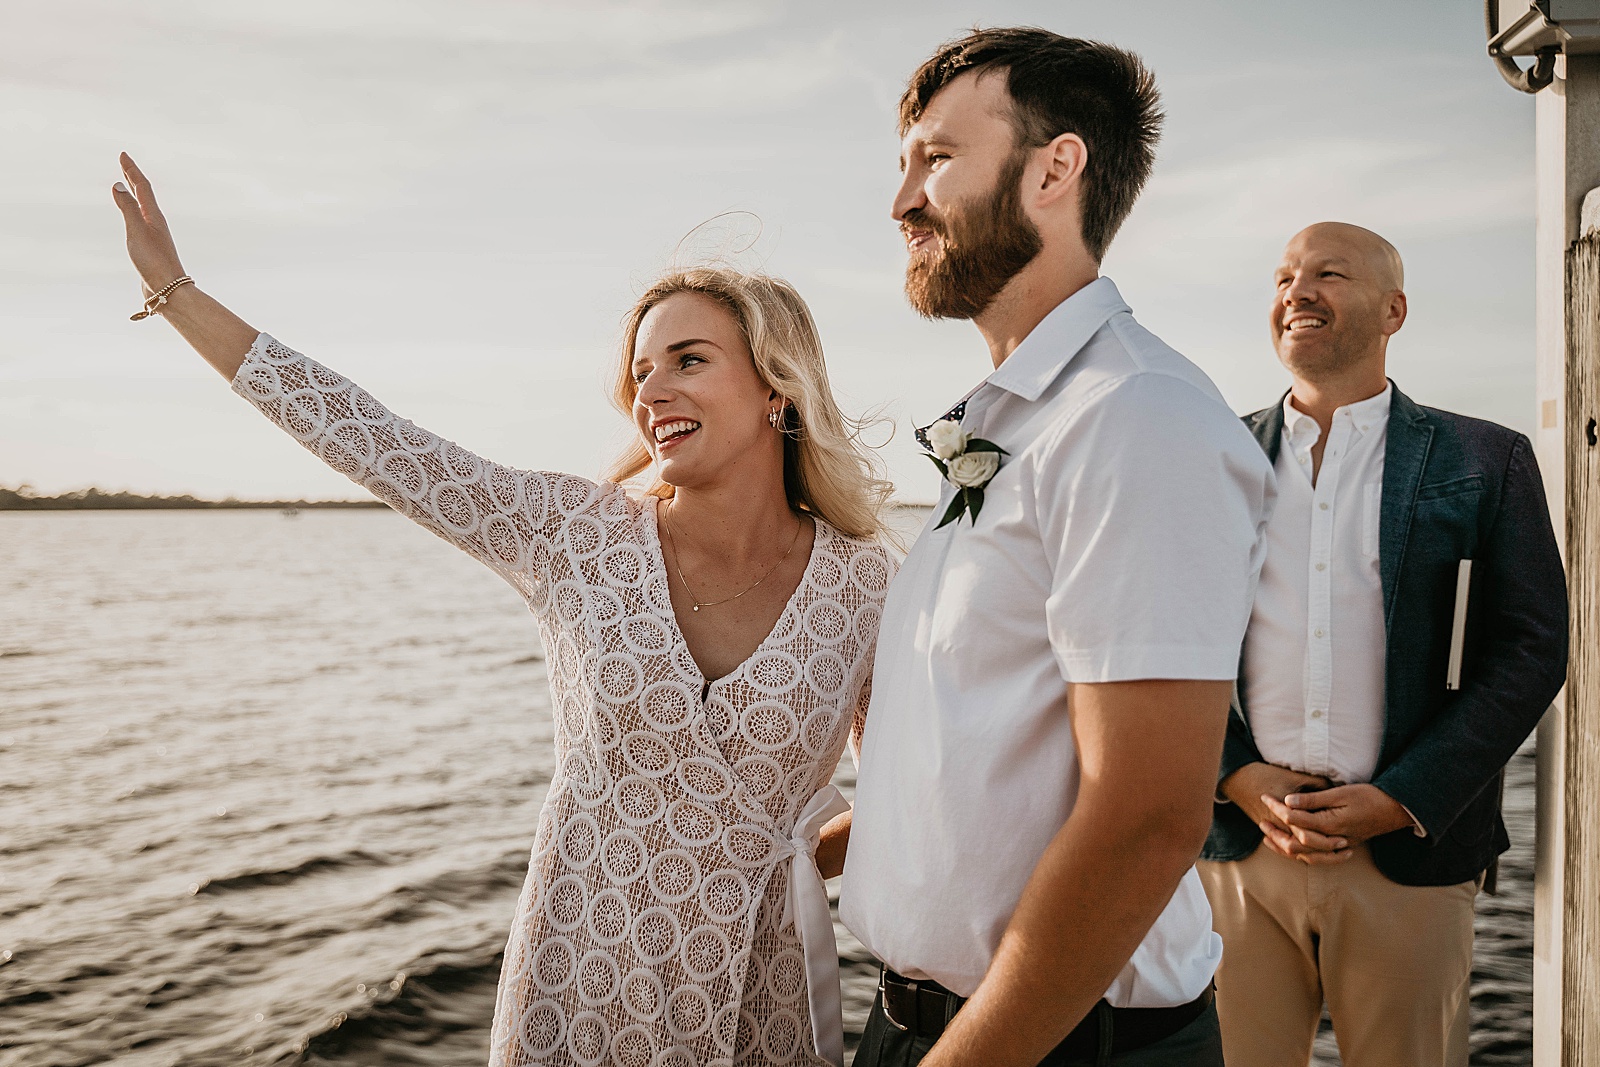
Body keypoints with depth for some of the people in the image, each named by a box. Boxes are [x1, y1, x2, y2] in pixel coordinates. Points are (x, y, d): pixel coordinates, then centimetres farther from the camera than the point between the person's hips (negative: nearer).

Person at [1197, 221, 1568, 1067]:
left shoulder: (1485, 463, 4)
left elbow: (1531, 651, -1)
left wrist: (1401, 799, -10)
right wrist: (1237, 778, -7)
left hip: (1409, 854, -1)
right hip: (1238, 844, 1)